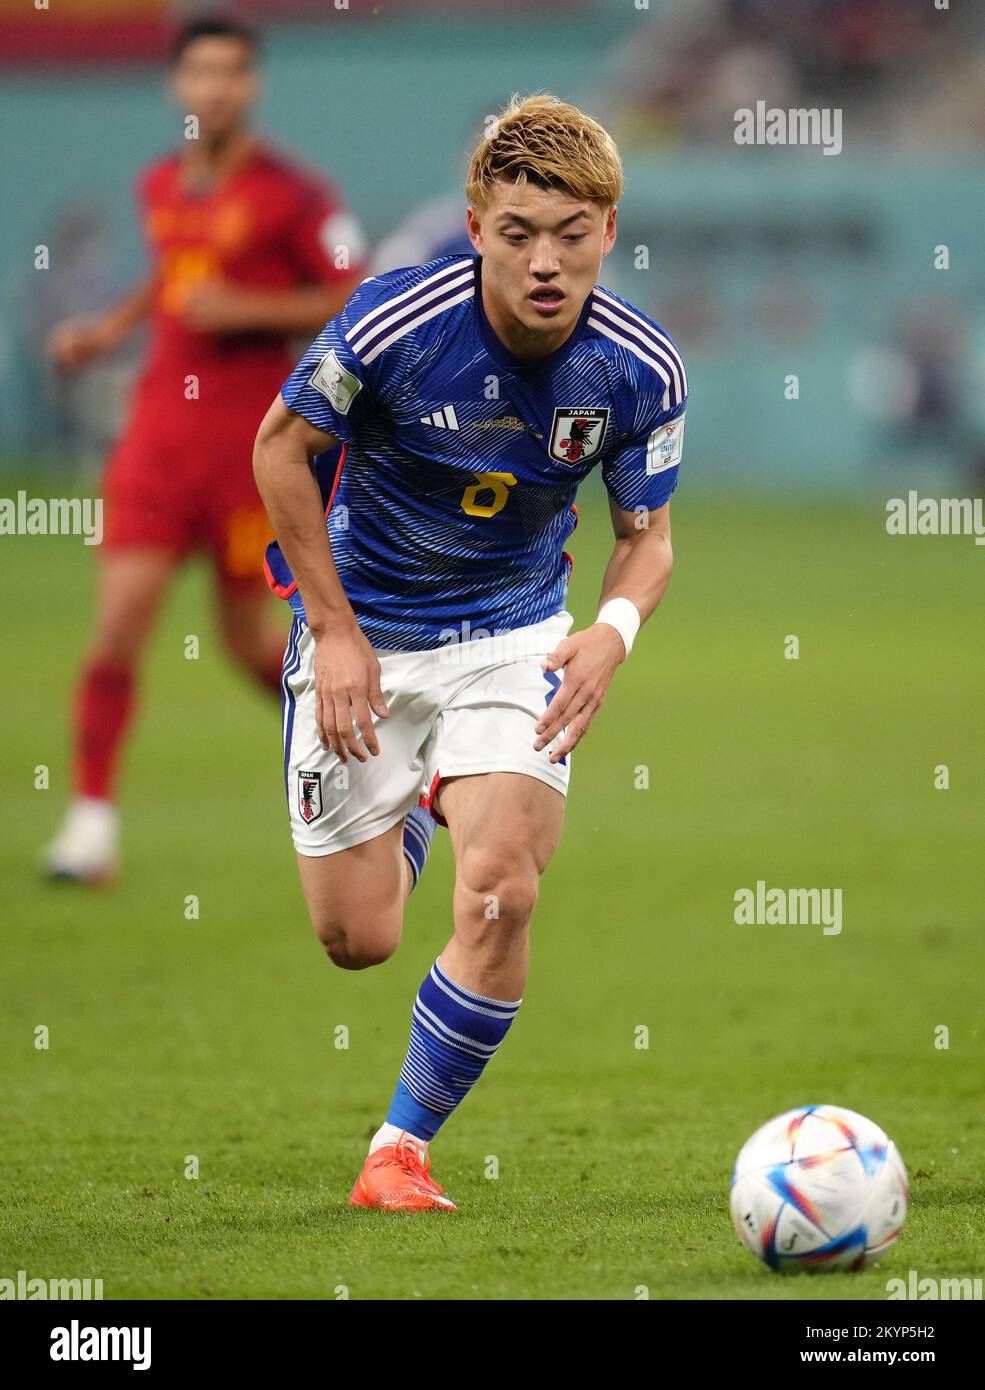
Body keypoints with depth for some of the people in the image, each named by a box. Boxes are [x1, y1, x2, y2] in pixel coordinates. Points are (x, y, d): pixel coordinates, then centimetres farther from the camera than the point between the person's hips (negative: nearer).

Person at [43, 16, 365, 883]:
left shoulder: (291, 194, -7)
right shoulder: (160, 188, 10)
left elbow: (358, 303, -8)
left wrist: (249, 311, -17)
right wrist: (113, 327, 14)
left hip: (254, 436, -4)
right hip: (161, 426, 4)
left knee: (248, 636, 4)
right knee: (120, 616, -9)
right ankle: (94, 819, -5)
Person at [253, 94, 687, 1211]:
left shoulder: (642, 370, -16)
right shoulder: (394, 321, -24)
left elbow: (646, 533, -2)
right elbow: (280, 446, -9)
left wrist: (614, 631, -24)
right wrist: (335, 631, -10)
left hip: (513, 632, 1)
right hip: (363, 627, -1)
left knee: (501, 893, -20)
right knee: (356, 941, 4)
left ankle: (401, 1148, 0)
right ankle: (408, 814, 44)